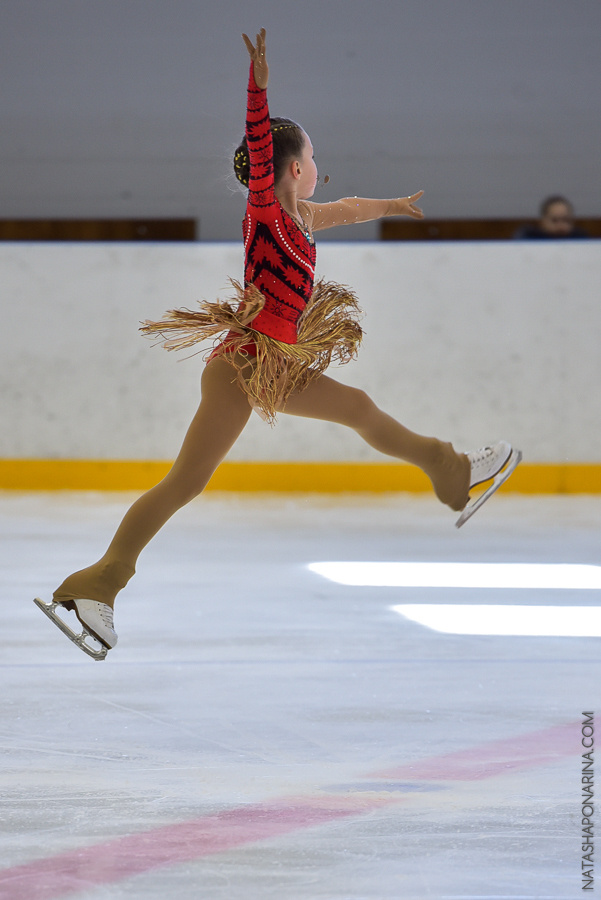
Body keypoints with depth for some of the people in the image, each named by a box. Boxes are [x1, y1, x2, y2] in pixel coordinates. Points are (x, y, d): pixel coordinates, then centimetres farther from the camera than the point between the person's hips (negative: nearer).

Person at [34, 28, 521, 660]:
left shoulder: (300, 218, 12)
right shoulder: (265, 213, -10)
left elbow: (346, 210, 33)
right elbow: (257, 147, -28)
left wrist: (394, 206, 50)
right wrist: (258, 86, -40)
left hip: (278, 370, 9)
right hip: (240, 367, -9)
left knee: (360, 408, 21)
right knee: (186, 480, -13)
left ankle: (451, 471, 44)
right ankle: (96, 588, -13)